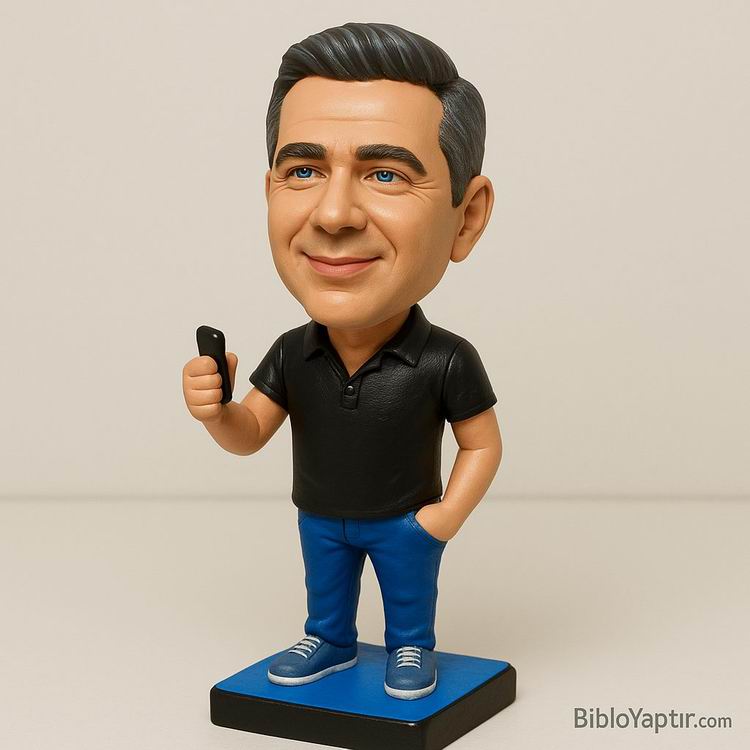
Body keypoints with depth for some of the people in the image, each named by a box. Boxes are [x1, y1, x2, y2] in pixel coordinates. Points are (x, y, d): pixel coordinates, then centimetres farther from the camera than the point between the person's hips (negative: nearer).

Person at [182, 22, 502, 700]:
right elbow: (251, 434, -8)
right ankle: (329, 644, 50)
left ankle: (412, 650, 45)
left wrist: (448, 515, -19)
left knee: (409, 595, 20)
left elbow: (483, 445, -14)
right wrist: (214, 411, -27)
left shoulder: (447, 362, -29)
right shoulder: (291, 354, -20)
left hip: (406, 521, -3)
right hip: (319, 517, 4)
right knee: (325, 590, 26)